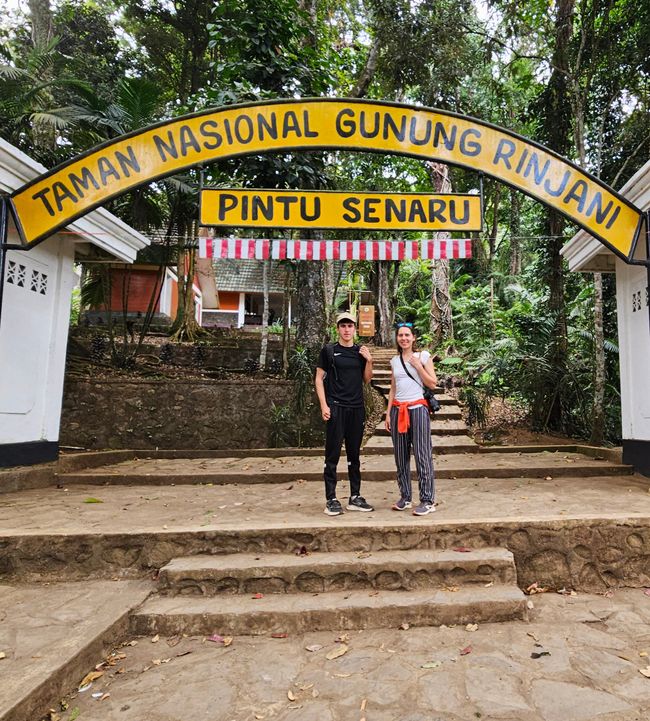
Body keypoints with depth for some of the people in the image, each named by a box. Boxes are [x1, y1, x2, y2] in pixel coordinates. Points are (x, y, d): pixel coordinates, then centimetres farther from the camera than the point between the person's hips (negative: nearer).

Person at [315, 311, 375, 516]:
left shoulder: (360, 351, 11)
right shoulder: (329, 350, 0)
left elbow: (366, 380, 15)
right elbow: (319, 378, -1)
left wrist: (369, 361, -2)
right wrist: (324, 405, -10)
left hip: (357, 408, 4)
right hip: (336, 407, -4)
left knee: (354, 454, 12)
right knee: (332, 455, -2)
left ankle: (355, 498, 21)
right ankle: (331, 500, 6)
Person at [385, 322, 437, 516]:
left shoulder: (423, 356, 2)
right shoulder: (394, 361, 14)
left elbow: (432, 384, -1)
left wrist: (418, 366, -9)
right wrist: (388, 412, 10)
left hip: (418, 408, -4)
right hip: (398, 410, 4)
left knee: (422, 455, -5)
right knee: (401, 456, 7)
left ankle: (427, 500, 1)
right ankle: (405, 497, 17)